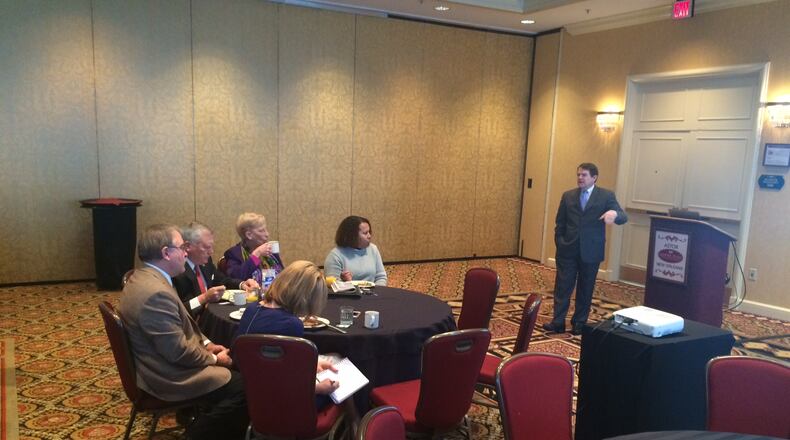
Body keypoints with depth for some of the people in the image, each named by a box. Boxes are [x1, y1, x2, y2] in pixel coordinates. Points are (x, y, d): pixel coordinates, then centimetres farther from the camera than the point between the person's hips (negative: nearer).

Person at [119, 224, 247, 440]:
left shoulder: (143, 277, 4)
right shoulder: (156, 292, -29)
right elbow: (179, 351, -26)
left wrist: (206, 344, 4)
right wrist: (214, 359, -11)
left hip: (160, 365, 10)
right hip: (169, 377, -10)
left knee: (234, 369, 14)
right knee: (244, 386, -7)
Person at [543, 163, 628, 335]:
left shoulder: (606, 196, -1)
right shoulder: (568, 195, 7)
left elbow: (623, 218, -10)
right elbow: (560, 223, 10)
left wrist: (614, 213, -33)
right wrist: (560, 243, -1)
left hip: (591, 251, -1)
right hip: (568, 250, 2)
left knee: (585, 289, 9)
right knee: (562, 286, 1)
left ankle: (579, 323, 21)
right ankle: (558, 322, 7)